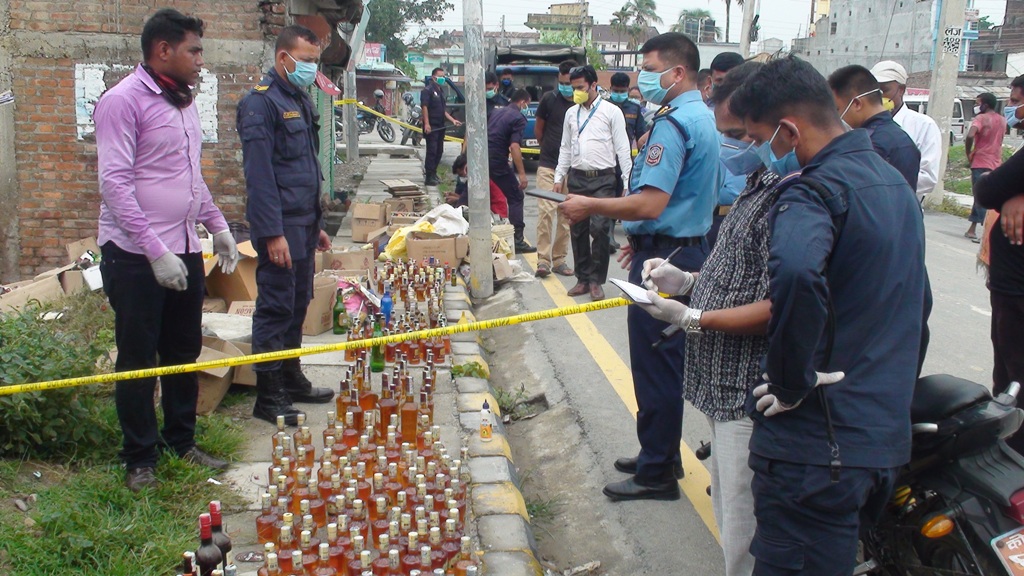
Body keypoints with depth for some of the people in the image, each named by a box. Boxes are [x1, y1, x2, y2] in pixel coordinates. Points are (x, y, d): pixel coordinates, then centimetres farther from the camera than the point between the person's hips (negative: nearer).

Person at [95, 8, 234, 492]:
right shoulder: (123, 101, -13)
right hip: (135, 256, -8)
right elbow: (115, 184, -18)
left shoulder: (184, 102, 13)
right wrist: (155, 252, -22)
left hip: (184, 251, 8)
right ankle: (140, 460, 16)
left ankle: (181, 442, 30)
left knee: (185, 352, 15)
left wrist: (217, 224, 15)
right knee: (138, 360, 3)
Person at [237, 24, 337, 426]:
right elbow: (259, 173, -18)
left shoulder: (301, 101, 17)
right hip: (280, 226, -9)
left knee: (298, 305, 15)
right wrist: (272, 233, -22)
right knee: (275, 307, -4)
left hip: (303, 224, 9)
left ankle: (292, 380, 27)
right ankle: (268, 396, 3)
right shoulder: (261, 102, -12)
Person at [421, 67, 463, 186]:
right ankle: (429, 177, -9)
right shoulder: (428, 90, -6)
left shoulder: (441, 91, 21)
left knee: (439, 151, 11)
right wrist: (426, 124, -24)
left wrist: (452, 120, 13)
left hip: (440, 126, 9)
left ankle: (433, 174, 20)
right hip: (431, 126, -9)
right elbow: (425, 107, -15)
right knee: (432, 151, -10)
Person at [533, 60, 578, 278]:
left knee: (566, 215, 7)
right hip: (548, 166, -1)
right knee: (546, 211, -11)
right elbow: (538, 129, 12)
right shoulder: (549, 99, -3)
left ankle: (559, 259, 16)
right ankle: (543, 259, -7)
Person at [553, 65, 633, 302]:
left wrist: (628, 181, -9)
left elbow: (622, 148, -4)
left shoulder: (611, 112, -2)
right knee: (578, 230, 7)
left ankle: (596, 280, 3)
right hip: (577, 178, 5)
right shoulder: (571, 113, 12)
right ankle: (583, 278, 18)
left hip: (603, 179, -5)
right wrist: (559, 178, 12)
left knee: (599, 229, -9)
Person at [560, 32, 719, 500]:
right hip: (689, 249, 10)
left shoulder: (673, 124, -19)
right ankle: (662, 456, 30)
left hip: (663, 259, -10)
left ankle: (656, 474, 9)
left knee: (654, 368, -1)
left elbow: (650, 203, -27)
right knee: (668, 363, 18)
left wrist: (589, 206, -15)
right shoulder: (704, 119, 13)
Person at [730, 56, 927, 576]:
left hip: (816, 443, -9)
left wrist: (790, 381, -26)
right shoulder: (896, 182, 13)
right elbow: (914, 302, 24)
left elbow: (793, 273, -41)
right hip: (887, 436, 9)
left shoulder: (817, 190, -17)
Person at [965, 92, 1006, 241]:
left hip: (981, 163, -7)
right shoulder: (1002, 120, 14)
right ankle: (972, 229, 15)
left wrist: (968, 154, -14)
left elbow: (970, 136, -27)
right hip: (996, 164, 7)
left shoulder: (981, 118, -11)